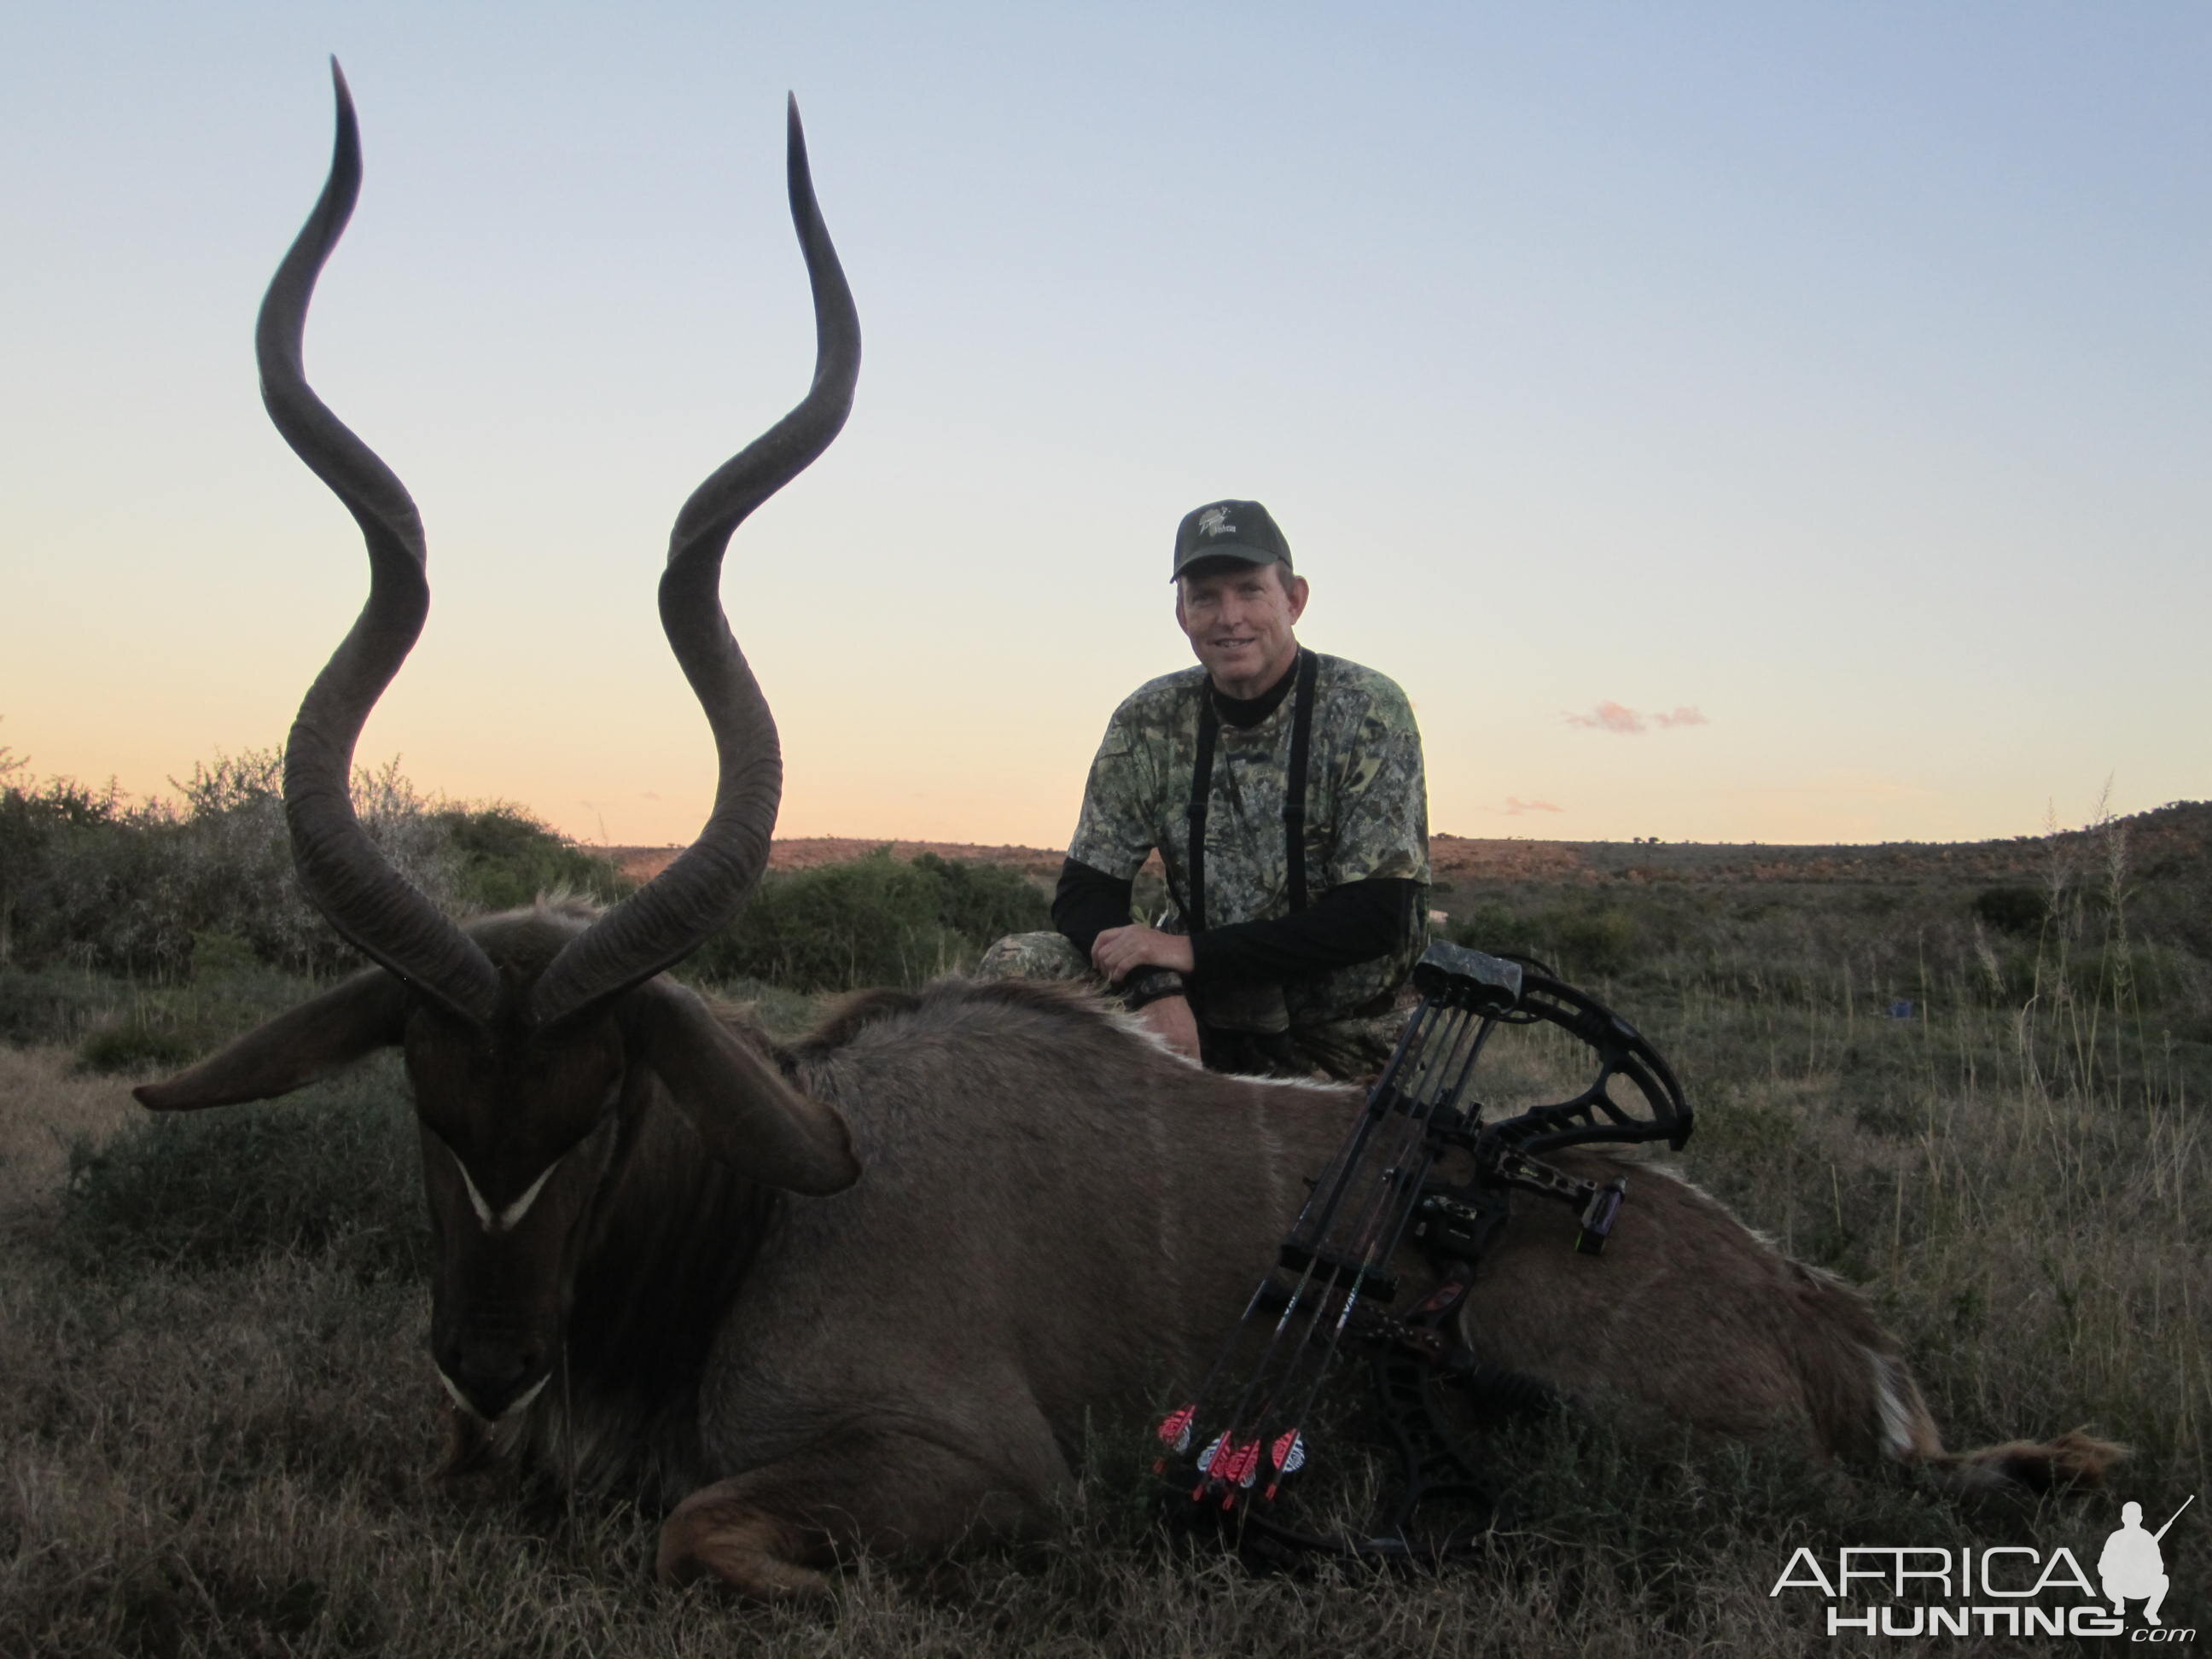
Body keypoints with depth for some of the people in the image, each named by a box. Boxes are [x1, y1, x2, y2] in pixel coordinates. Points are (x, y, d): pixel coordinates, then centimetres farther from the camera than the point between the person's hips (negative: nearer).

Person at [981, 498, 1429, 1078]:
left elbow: (1378, 917, -18)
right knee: (1016, 967, -17)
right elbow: (1083, 893, -2)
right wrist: (1153, 986, -25)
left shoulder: (1367, 711, -12)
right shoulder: (1151, 720, -1)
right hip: (1198, 1014, 3)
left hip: (1332, 1044, -2)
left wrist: (1192, 952, -23)